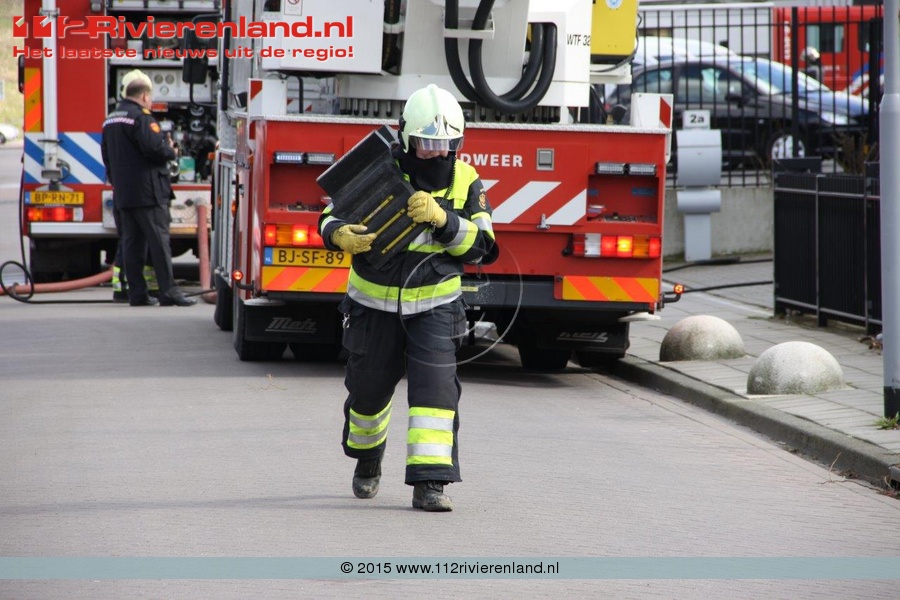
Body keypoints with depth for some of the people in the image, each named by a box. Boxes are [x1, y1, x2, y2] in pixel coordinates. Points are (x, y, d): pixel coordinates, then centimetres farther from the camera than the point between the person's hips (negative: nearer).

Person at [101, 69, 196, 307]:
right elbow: (154, 148, -22)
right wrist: (171, 151, -2)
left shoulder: (111, 120, 16)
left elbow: (107, 156, 21)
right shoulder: (141, 117, -13)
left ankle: (137, 293, 7)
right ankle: (168, 291, -9)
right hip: (147, 192, -8)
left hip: (123, 194, 8)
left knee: (131, 242, 8)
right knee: (158, 240, -7)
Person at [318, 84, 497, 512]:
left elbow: (479, 246, -10)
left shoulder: (465, 181, -5)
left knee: (435, 387, -16)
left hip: (434, 305, 0)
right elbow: (331, 217, -7)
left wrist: (441, 218, -27)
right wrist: (342, 235, -31)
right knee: (369, 388, 15)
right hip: (374, 303, 0)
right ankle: (367, 458, 43)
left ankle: (430, 481, -17)